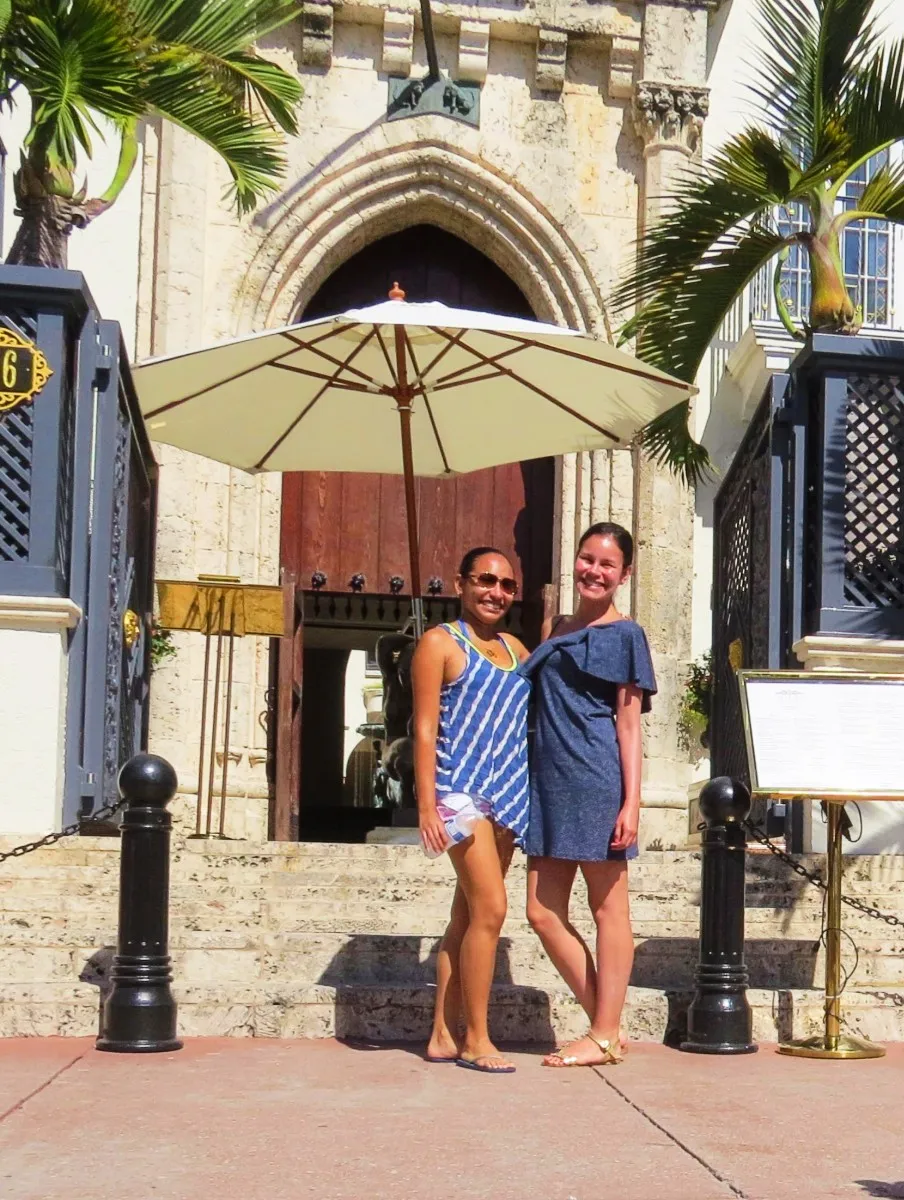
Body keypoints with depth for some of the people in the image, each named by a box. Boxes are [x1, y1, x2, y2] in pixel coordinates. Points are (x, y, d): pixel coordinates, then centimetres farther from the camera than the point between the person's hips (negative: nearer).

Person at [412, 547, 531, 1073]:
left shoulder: (515, 648, 17)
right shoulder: (440, 643, -1)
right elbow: (425, 729, -7)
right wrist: (427, 806, -14)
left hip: (509, 794, 7)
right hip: (461, 788, -7)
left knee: (468, 915, 8)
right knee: (490, 909, -13)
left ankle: (444, 1035, 14)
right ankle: (476, 1039, -3)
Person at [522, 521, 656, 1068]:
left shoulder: (625, 635, 1)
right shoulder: (555, 629, 19)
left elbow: (628, 723, -5)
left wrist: (632, 802, -11)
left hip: (599, 783, -7)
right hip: (550, 783, 7)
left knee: (608, 909, 2)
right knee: (544, 913, 6)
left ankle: (604, 1037, 9)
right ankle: (606, 1024, 18)